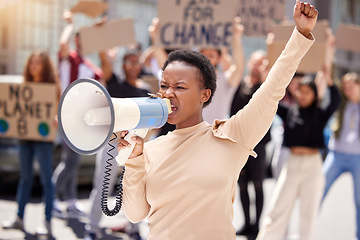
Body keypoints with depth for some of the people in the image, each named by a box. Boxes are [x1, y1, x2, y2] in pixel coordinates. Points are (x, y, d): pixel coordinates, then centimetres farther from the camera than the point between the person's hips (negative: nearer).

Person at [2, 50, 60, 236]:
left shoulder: (51, 86, -3)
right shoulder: (25, 85, 11)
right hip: (25, 135, 5)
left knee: (46, 178, -2)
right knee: (25, 177, 13)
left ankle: (47, 222, 2)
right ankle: (19, 218, 21)